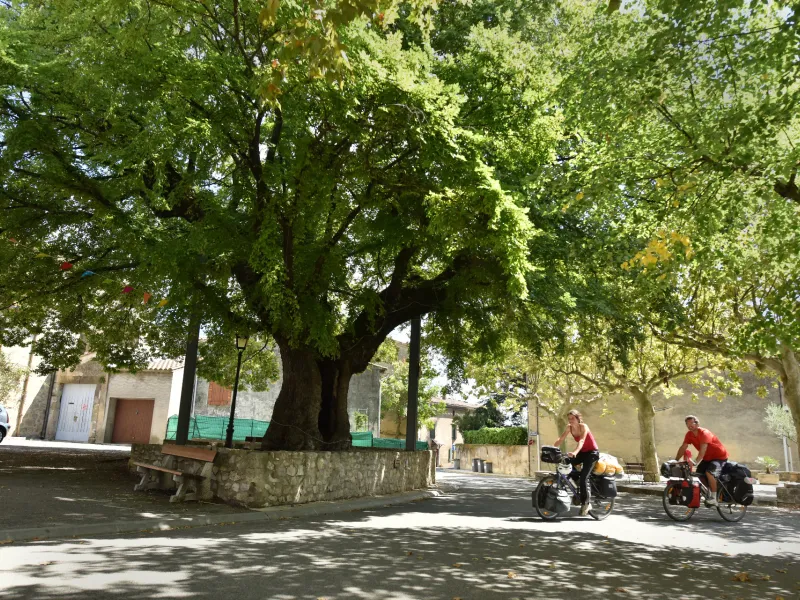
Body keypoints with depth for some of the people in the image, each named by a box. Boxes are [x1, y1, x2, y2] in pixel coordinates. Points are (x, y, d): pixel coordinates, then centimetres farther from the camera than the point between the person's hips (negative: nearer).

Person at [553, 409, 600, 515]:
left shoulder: (583, 426, -22)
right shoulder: (569, 427, -5)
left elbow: (581, 441, -37)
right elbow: (560, 439, -8)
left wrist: (574, 452, -53)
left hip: (592, 452, -6)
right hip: (582, 452, 6)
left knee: (583, 477, -17)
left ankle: (586, 503, -6)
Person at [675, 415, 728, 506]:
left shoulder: (704, 433, -27)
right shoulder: (689, 435, -6)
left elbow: (702, 451, -36)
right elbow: (683, 448, -5)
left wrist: (695, 463, -46)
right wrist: (675, 461, -12)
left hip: (719, 456, -8)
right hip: (707, 457, 8)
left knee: (709, 473, -27)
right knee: (698, 474, -3)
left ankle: (714, 499, -16)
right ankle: (708, 494, 18)